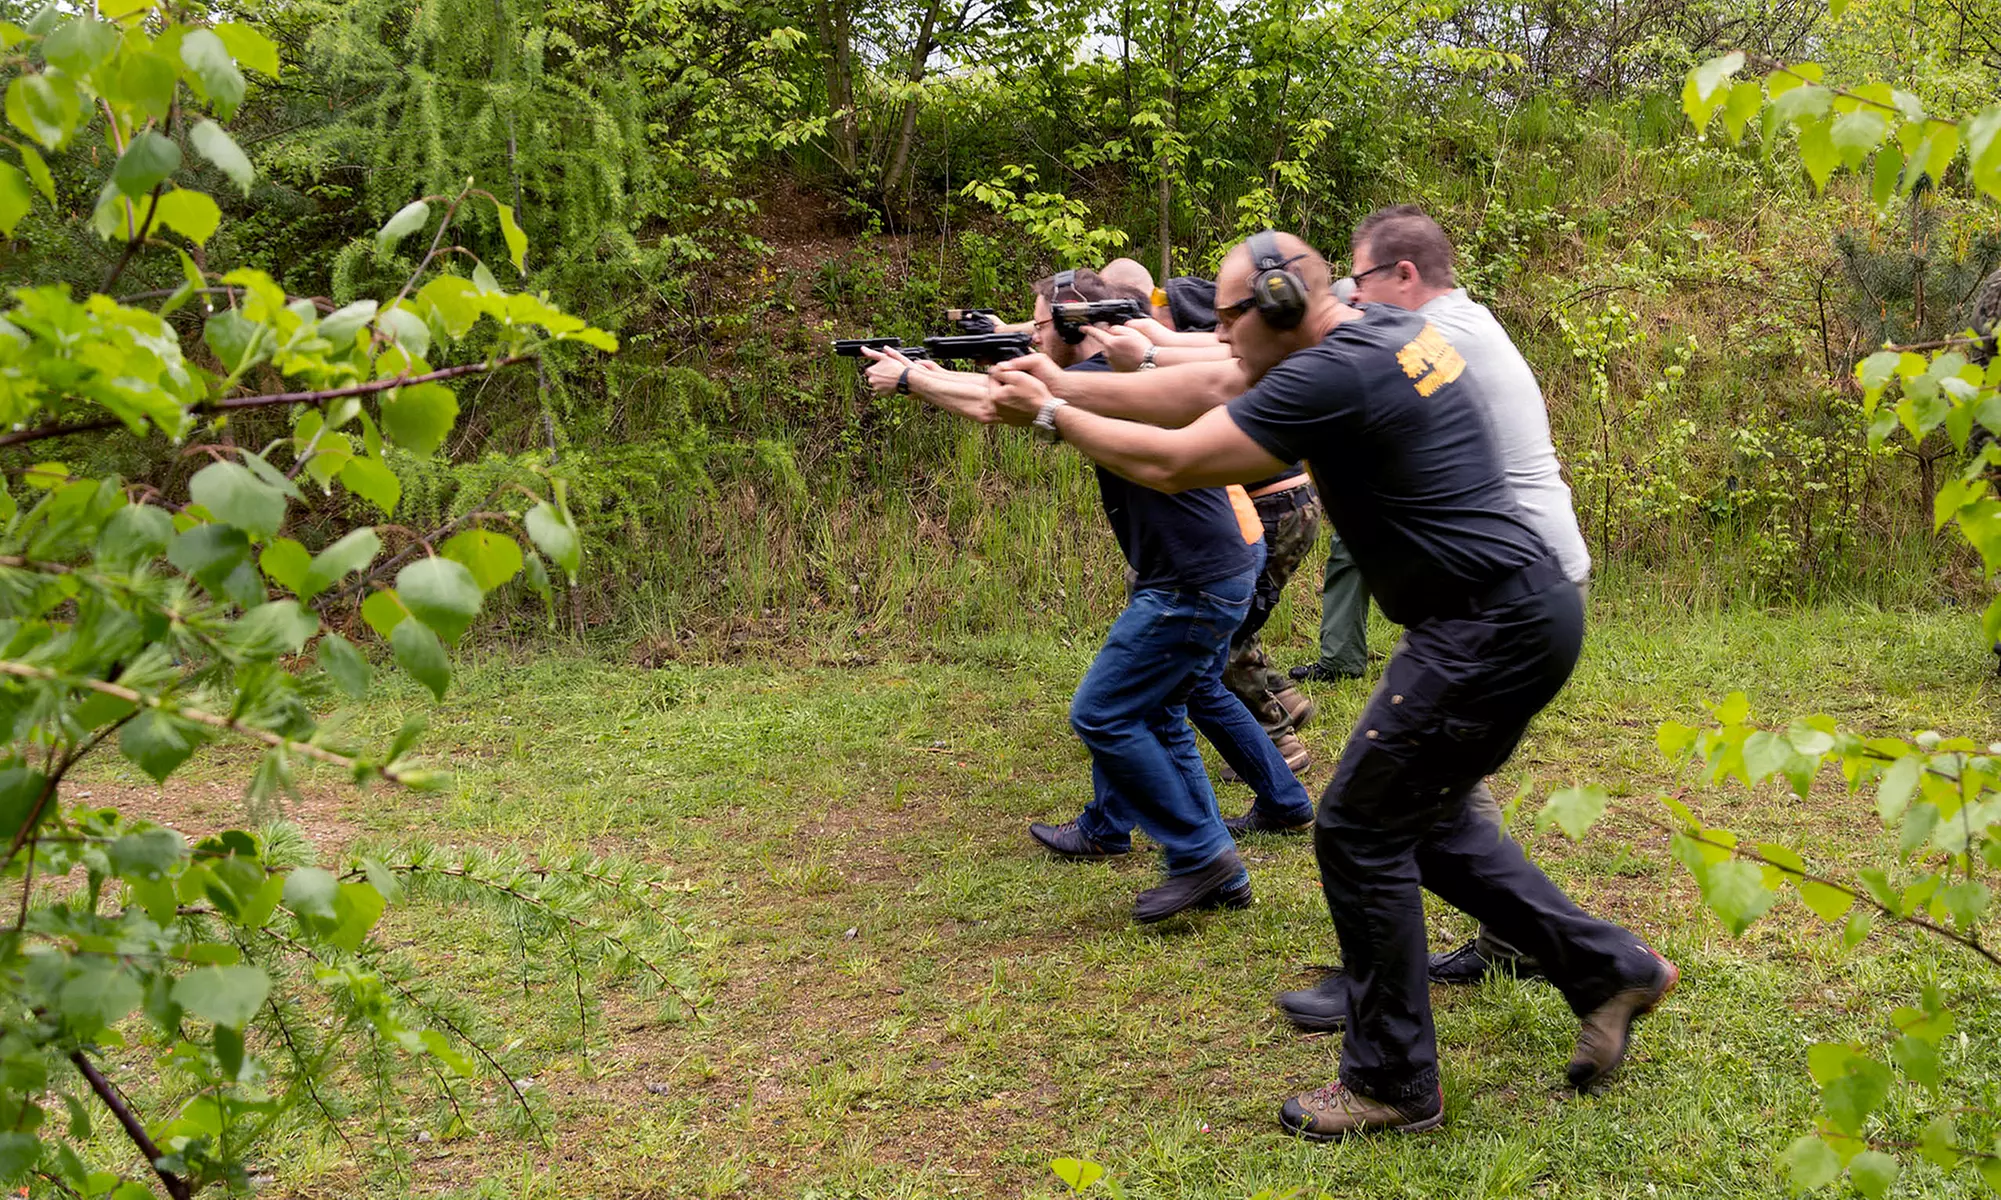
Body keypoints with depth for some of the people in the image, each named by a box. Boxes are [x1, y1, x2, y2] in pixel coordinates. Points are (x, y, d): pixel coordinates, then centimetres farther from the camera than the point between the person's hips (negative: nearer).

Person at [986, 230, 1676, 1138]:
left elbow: (1169, 464, -16)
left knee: (1360, 831, -2)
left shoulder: (1332, 377, -18)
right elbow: (1237, 387, 26)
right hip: (1528, 611, 10)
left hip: (1490, 632, -10)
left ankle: (1392, 1082, 10)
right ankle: (1610, 969, 28)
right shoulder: (1388, 328, 10)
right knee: (1423, 820, 20)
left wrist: (1048, 411, -4)